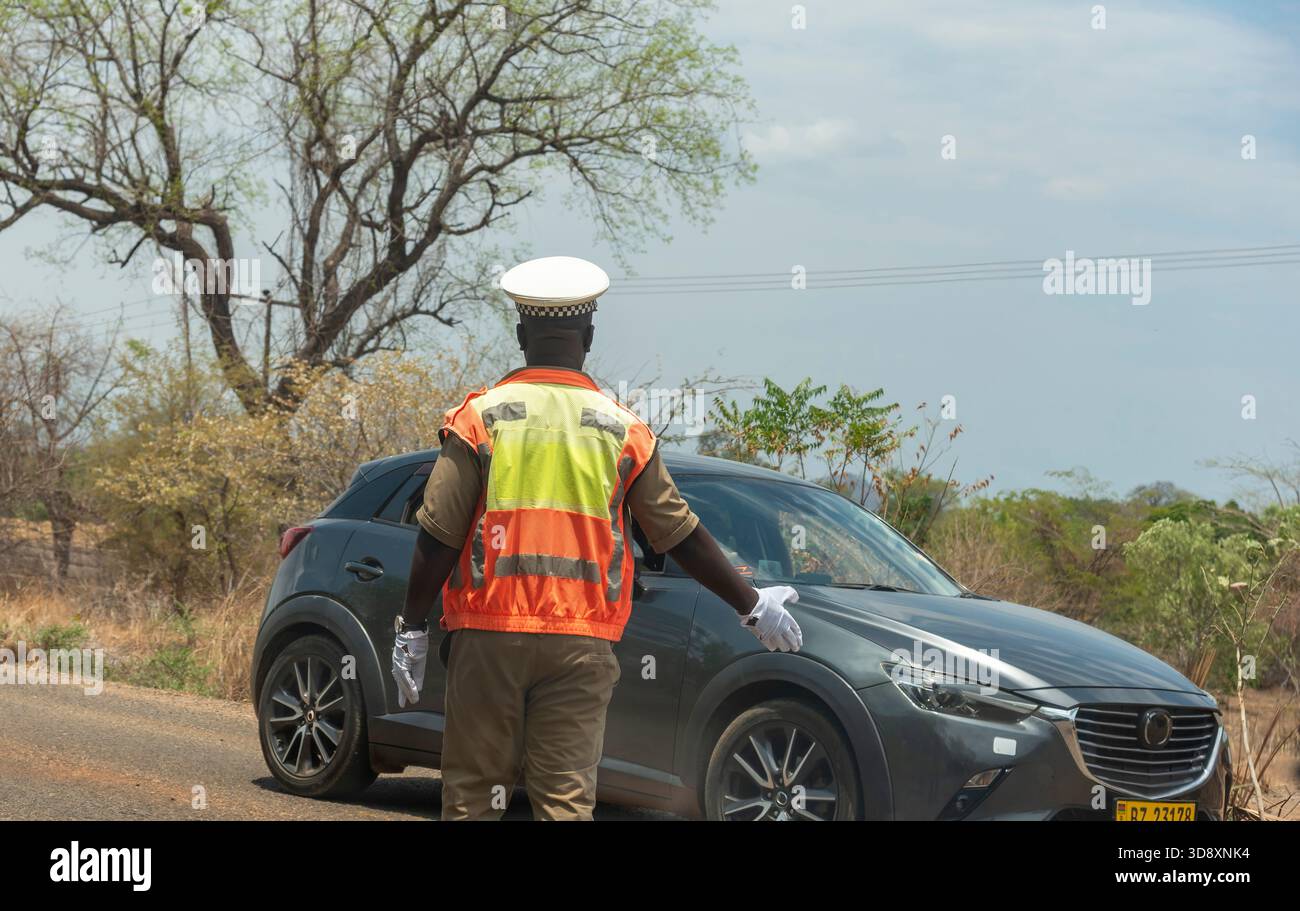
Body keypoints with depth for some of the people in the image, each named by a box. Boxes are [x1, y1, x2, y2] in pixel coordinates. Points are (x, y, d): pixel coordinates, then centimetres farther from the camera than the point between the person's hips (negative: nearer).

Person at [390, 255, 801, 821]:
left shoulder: (481, 418, -1)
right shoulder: (622, 430, 4)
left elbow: (438, 536, -5)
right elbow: (681, 536, 8)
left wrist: (412, 630, 2)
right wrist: (753, 605, 19)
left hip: (488, 633, -1)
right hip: (582, 645, 1)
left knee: (472, 795, 6)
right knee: (567, 798, 1)